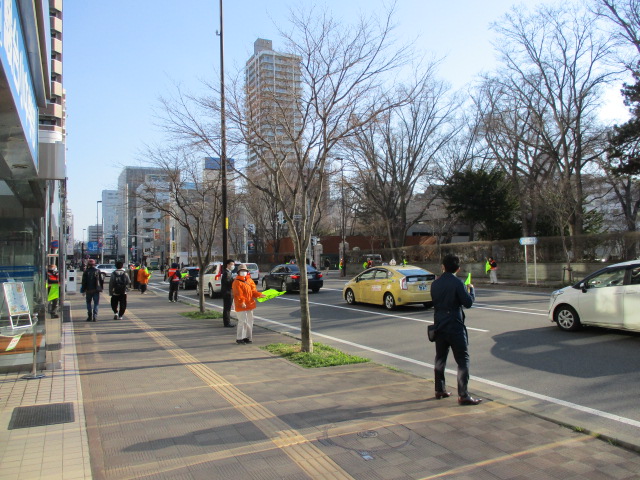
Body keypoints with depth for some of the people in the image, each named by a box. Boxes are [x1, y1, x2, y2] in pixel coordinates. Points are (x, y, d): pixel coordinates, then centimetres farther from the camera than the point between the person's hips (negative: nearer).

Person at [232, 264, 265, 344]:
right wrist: (242, 302, -29)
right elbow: (238, 294, -18)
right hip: (241, 306, -8)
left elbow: (253, 290, 8)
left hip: (250, 304, 8)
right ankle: (239, 338, 1)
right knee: (242, 321, -9)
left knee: (250, 321, 12)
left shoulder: (250, 281, 14)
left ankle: (247, 337, 22)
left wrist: (259, 295, -10)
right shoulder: (237, 282, -8)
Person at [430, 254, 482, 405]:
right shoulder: (457, 283, -13)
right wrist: (471, 290, 5)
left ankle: (440, 390, 23)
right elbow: (468, 303, -13)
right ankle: (463, 395, -2)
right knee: (462, 360, 0)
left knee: (440, 358, 16)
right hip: (455, 326, -6)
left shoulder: (435, 283, 6)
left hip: (439, 325, 6)